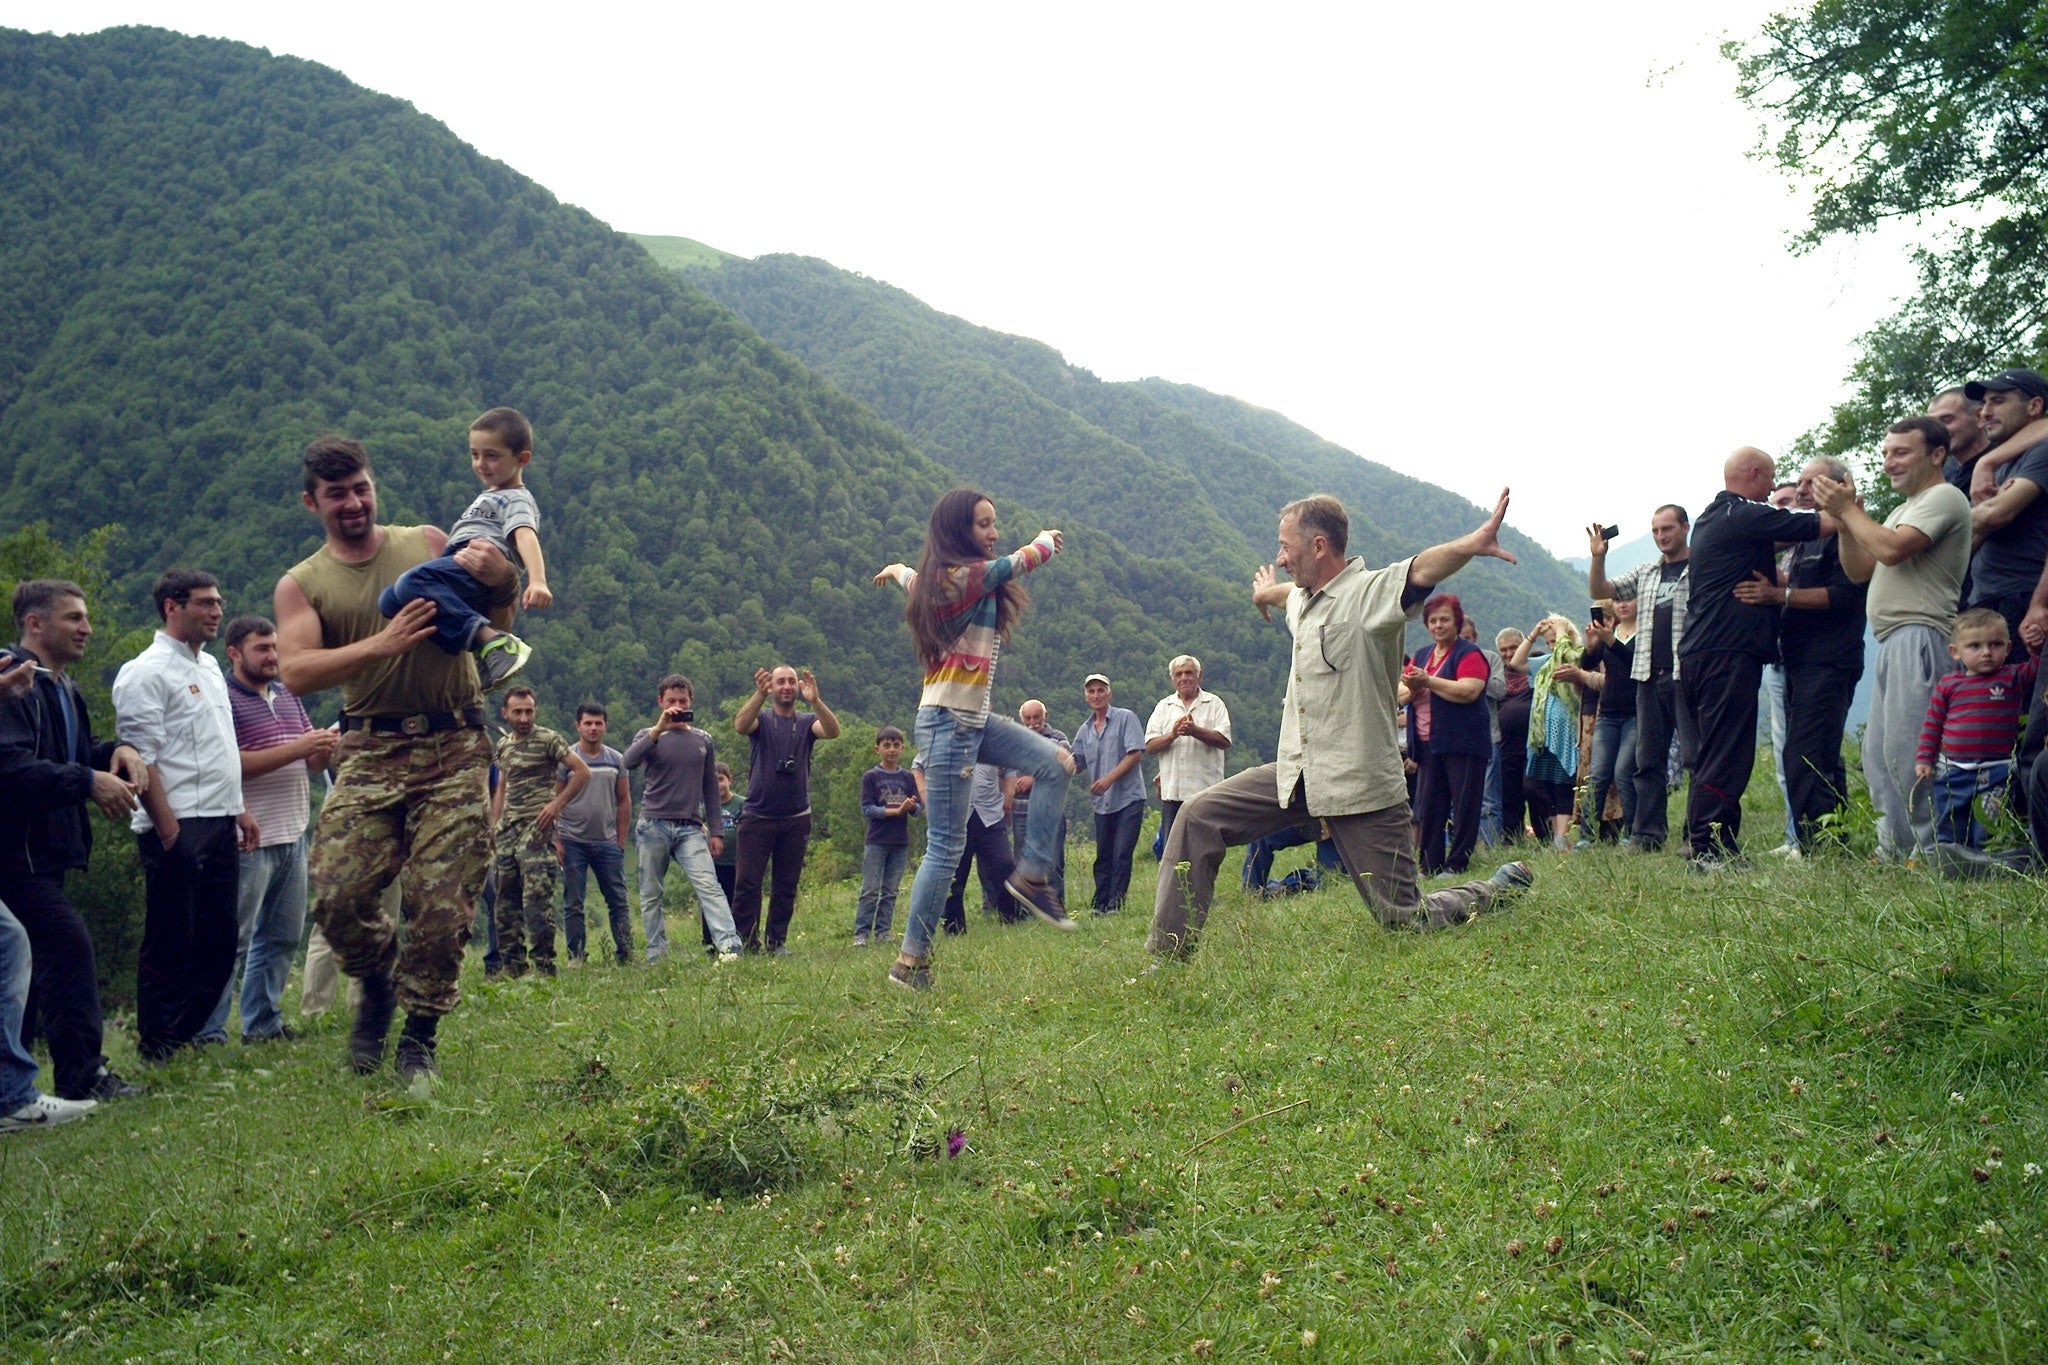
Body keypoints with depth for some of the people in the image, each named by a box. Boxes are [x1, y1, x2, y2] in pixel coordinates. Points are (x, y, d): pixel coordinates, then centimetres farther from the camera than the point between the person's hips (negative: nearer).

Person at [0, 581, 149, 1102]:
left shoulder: (60, 689, 18)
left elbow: (76, 753, 24)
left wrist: (116, 752, 3)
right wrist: (89, 782, -24)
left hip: (43, 849, 11)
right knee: (69, 945, -15)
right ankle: (82, 1076, -11)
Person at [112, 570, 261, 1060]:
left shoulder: (210, 667, 18)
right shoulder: (147, 672, -9)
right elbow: (140, 758, -16)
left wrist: (239, 810, 20)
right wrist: (167, 827, -20)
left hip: (219, 827, 9)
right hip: (178, 830, -8)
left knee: (218, 942, 10)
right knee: (170, 944, -1)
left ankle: (183, 1035, 21)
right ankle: (156, 1050, 9)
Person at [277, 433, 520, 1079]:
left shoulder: (427, 543, 12)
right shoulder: (302, 584, 8)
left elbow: (493, 625, 14)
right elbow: (294, 672, -9)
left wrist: (502, 580, -9)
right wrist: (380, 644, -21)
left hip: (453, 751, 0)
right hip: (371, 753, 0)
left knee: (441, 906, -5)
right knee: (337, 894, -14)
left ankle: (419, 1032, 15)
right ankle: (377, 979, 19)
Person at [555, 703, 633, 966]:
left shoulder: (616, 760, 9)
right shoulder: (566, 759, -1)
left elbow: (624, 801, 12)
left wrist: (621, 841, 6)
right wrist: (556, 841, -9)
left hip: (608, 843, 3)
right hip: (574, 843, -2)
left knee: (619, 902, 2)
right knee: (573, 905, 3)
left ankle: (626, 956, 6)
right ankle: (576, 959, 9)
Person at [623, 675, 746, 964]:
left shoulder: (703, 740, 14)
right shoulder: (649, 736, 8)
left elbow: (711, 787, 16)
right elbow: (629, 761, -14)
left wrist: (715, 831, 10)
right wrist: (659, 729, -21)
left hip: (691, 828, 0)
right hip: (653, 826, 0)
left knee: (709, 886, -17)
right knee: (651, 895, 2)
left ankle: (728, 946, -28)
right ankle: (656, 956, 8)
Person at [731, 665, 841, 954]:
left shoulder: (807, 722, 7)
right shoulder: (761, 720, 4)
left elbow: (833, 731, -14)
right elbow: (740, 726, -19)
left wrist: (815, 700, -32)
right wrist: (759, 694, -36)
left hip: (796, 818, 2)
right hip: (757, 816, -2)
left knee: (787, 885, 6)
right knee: (747, 882, -6)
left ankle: (776, 941, 14)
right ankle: (743, 941, -2)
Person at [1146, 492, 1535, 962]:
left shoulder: (1370, 593, -14)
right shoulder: (1304, 599, 13)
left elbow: (1421, 570, -36)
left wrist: (1469, 546, -57)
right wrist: (1267, 592, 63)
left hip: (1361, 785, -8)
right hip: (1298, 775, 8)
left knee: (1405, 919, -3)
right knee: (1198, 818, -1)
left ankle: (1503, 888, 26)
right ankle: (1169, 955, 6)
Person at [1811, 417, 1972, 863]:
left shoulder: (1944, 497, -4)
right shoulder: (1904, 509, 26)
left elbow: (1892, 549, -19)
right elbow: (1859, 571, 21)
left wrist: (1848, 510, -6)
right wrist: (1843, 519, 8)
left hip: (1919, 637, -10)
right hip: (1893, 642, 10)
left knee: (1906, 752, -15)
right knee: (1877, 756, 8)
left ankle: (1932, 852, -10)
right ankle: (1895, 851, 12)